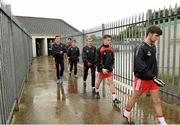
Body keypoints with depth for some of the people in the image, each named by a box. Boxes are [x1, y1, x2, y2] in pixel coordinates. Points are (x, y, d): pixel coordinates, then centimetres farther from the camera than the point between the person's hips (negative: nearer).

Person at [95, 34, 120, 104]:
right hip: (102, 69, -3)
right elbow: (97, 61, -15)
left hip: (109, 69, 3)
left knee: (111, 82, -2)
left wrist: (111, 66, 8)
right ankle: (97, 92, 44)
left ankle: (114, 98, -2)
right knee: (99, 81, 17)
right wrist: (102, 68, -22)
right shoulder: (100, 49, -14)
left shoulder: (111, 49, 1)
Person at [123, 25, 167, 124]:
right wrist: (151, 75, -26)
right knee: (134, 98, 10)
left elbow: (154, 63, 14)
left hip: (152, 79, 7)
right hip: (141, 78, -7)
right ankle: (126, 113, 33)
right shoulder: (140, 47, -16)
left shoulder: (153, 47, 8)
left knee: (157, 101, 8)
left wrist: (155, 75, 6)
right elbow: (139, 64, -25)